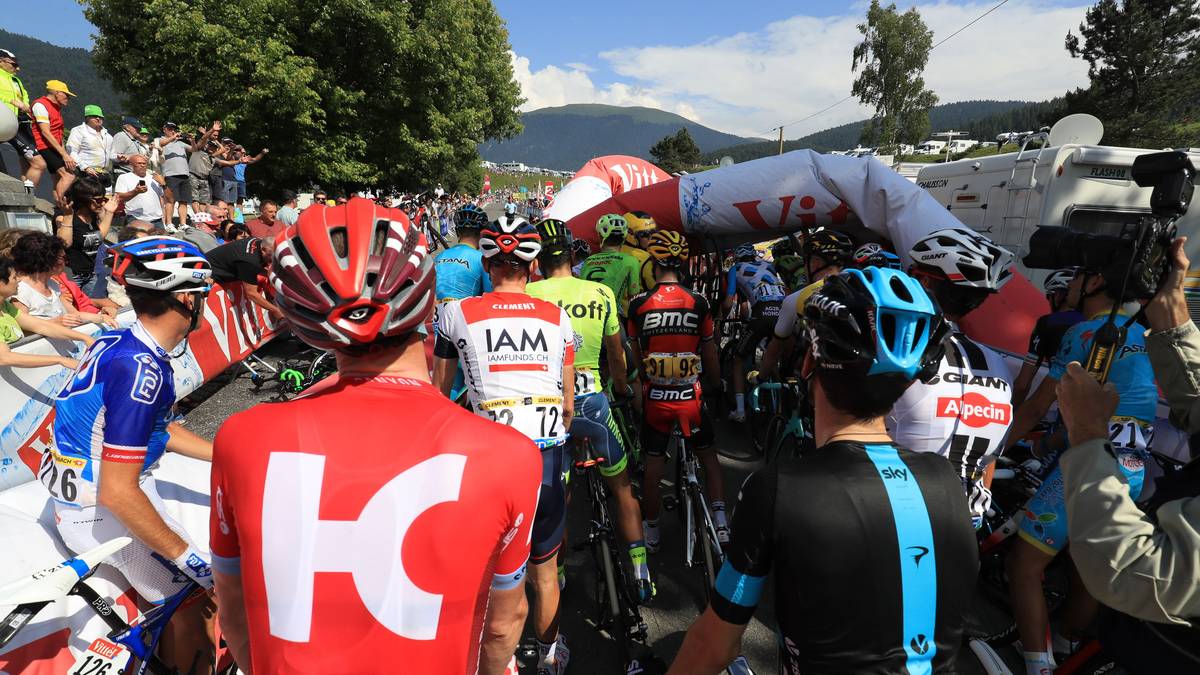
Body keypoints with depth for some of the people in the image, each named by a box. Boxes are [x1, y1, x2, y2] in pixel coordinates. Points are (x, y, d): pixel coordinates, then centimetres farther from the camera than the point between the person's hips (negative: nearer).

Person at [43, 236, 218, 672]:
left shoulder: (116, 342, -1)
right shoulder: (141, 369, -30)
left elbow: (159, 431, 11)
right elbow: (118, 493, -29)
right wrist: (188, 557, -21)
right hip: (102, 510, -9)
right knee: (190, 602, 4)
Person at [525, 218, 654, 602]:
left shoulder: (528, 294, -6)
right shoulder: (601, 293, -2)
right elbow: (616, 354, 9)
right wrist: (622, 388, 27)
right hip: (591, 399, 0)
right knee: (622, 487, 18)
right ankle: (640, 572, 19)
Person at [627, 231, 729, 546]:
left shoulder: (638, 304, -7)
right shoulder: (698, 302, -5)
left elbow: (635, 357, 1)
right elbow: (710, 355, 3)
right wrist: (717, 382, 21)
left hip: (655, 398, 0)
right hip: (691, 396, 0)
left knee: (653, 466, 14)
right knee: (708, 456, 21)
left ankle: (652, 533, 28)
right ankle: (720, 522, 18)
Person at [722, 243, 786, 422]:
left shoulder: (735, 269, 20)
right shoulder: (768, 265, 30)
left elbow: (728, 303, 11)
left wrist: (721, 319, 30)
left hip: (762, 313, -4)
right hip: (785, 312, 4)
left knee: (740, 360, 13)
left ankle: (739, 410, 8)